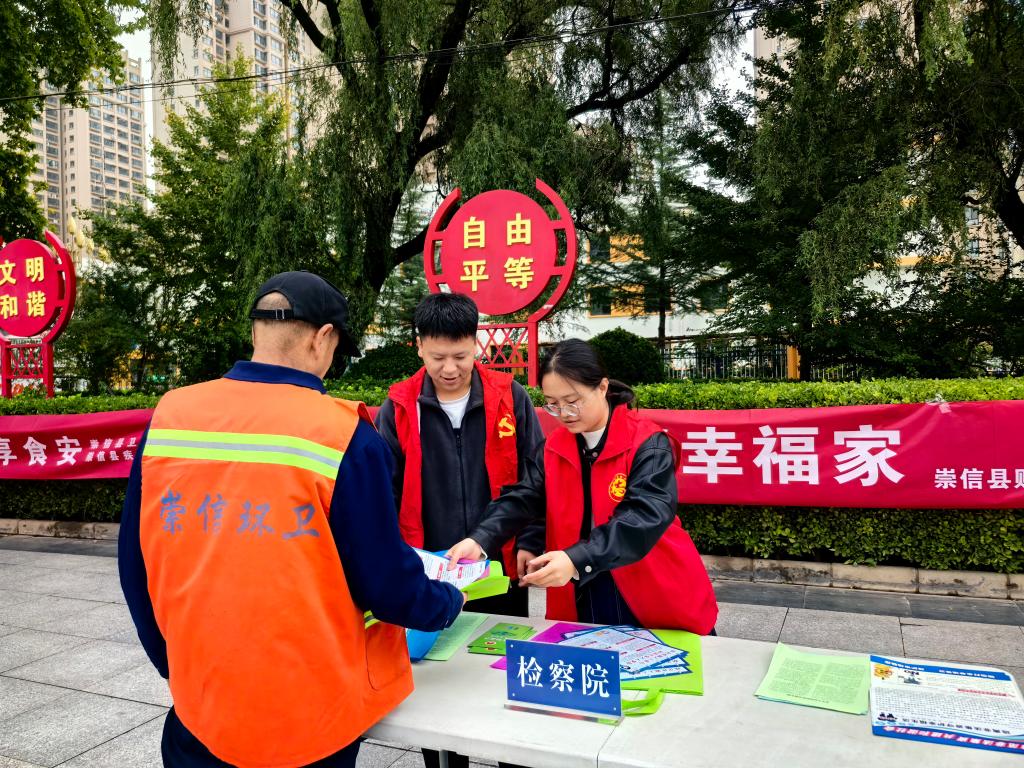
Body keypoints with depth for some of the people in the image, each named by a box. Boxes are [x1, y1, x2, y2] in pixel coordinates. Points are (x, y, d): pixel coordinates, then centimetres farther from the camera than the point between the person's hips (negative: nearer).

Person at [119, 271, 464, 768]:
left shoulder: (169, 417, -6)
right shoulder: (342, 434, -18)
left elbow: (136, 567, 3)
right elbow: (385, 583, -13)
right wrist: (450, 603, 8)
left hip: (200, 702, 3)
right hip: (311, 712, -3)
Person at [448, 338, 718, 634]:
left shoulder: (648, 444, -15)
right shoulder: (554, 447, 2)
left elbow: (644, 516, -27)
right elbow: (522, 499, -5)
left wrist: (576, 560, -40)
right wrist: (479, 540, -24)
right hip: (581, 600, 4)